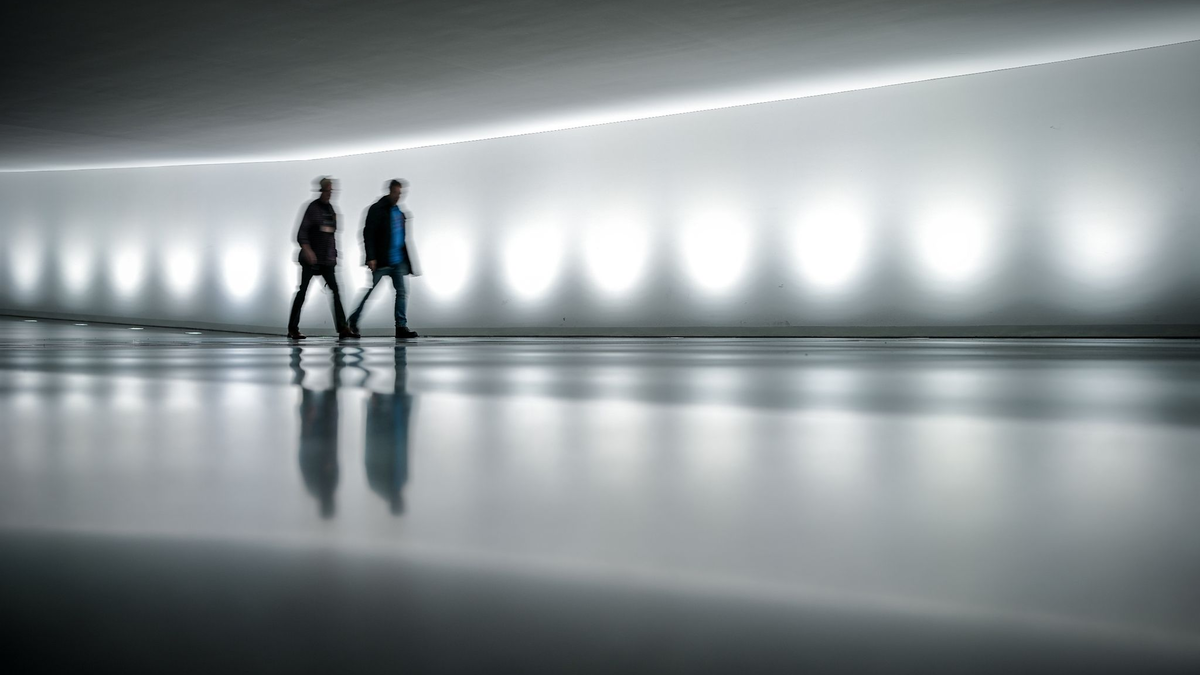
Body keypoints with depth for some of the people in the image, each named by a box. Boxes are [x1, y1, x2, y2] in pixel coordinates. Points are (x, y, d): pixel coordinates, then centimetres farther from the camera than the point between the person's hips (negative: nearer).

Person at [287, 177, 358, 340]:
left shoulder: (331, 209, 14)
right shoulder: (313, 207, -5)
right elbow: (302, 233, -11)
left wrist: (334, 255, 17)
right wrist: (307, 250, -24)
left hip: (327, 259, 6)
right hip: (311, 259, -6)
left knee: (335, 290, -2)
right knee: (303, 290, -2)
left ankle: (342, 328, -5)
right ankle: (293, 328, 4)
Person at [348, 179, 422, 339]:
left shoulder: (401, 210, 11)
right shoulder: (377, 209, -9)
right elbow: (368, 234, -12)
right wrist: (371, 257, -18)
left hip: (399, 260, 6)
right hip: (381, 260, -6)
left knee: (403, 292, 0)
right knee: (370, 291, 2)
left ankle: (401, 326, 3)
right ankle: (353, 321, 16)